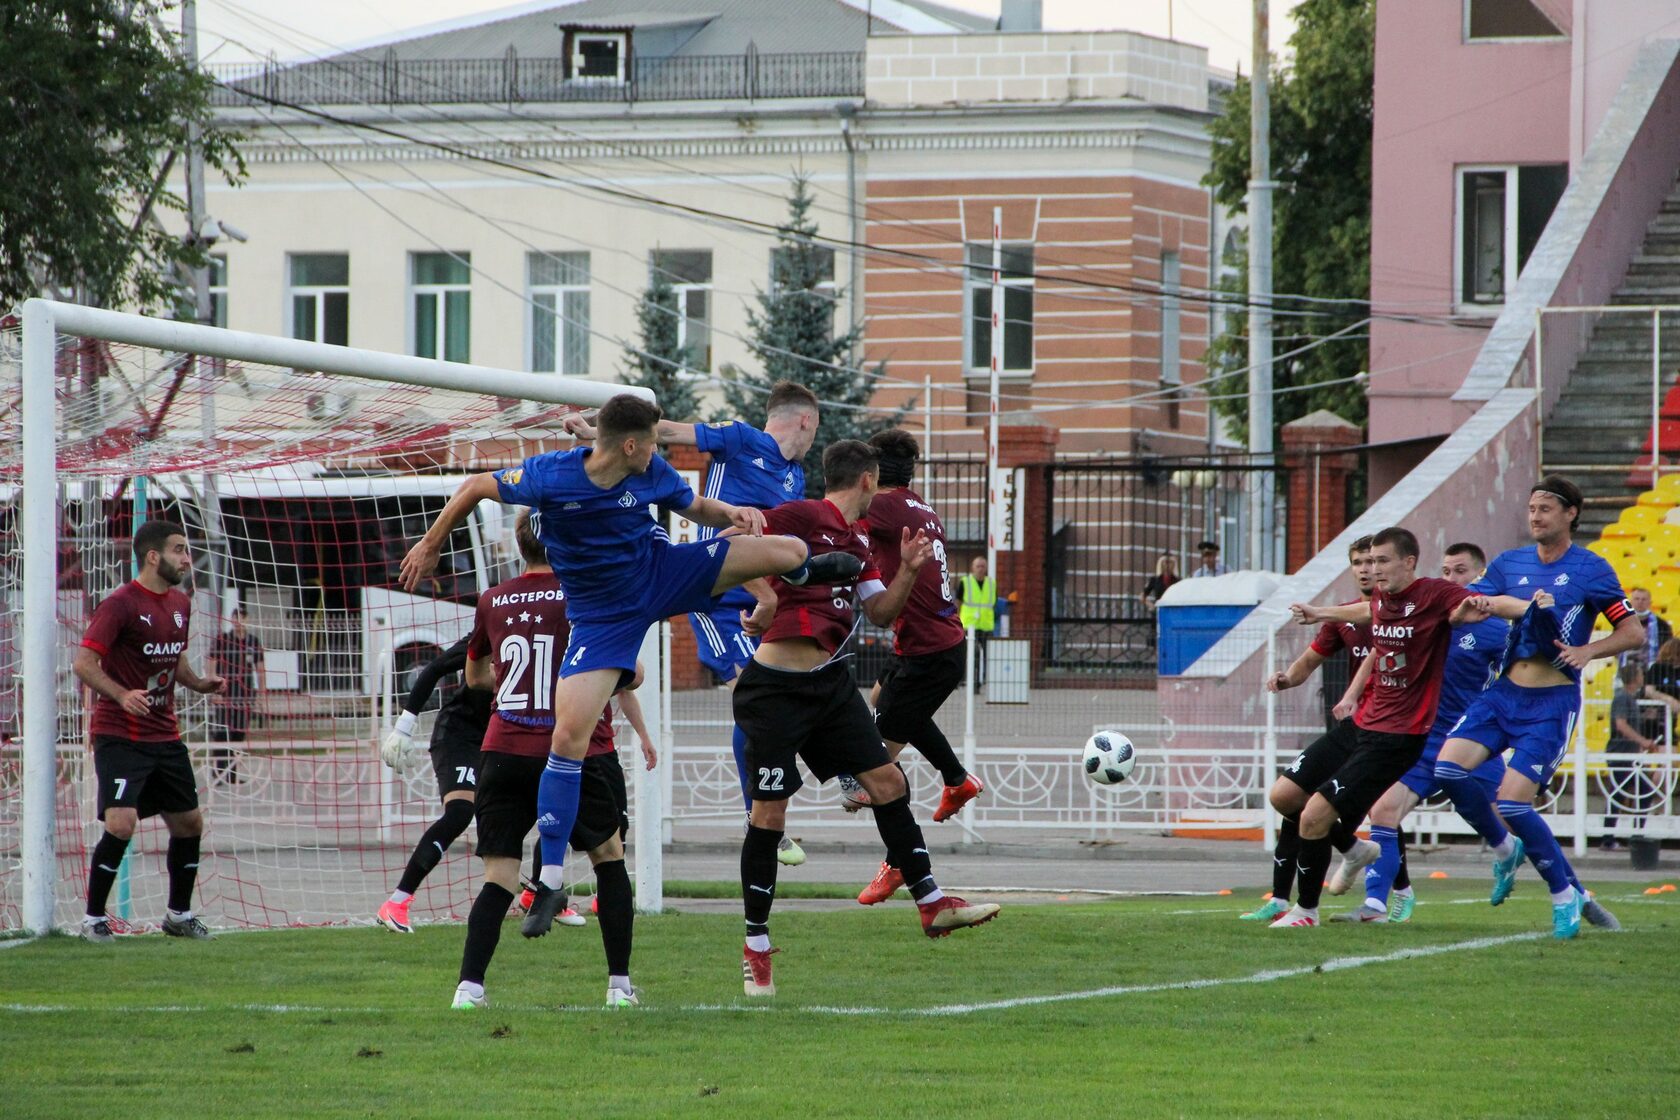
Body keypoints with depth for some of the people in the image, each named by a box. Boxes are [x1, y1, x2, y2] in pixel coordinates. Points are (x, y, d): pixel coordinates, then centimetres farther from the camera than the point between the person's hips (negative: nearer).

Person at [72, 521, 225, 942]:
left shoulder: (180, 604, 10)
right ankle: (93, 918, -4)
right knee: (121, 823, -18)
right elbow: (83, 663, -17)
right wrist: (122, 696, -32)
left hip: (165, 734, 8)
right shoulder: (120, 604, -14)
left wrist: (199, 683, 4)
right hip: (119, 736, -8)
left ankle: (179, 914, 27)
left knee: (189, 823, 10)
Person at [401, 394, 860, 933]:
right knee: (569, 734, -16)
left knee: (786, 550, -8)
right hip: (602, 615, -3)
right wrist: (429, 548, 3)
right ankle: (551, 882, -7)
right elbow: (474, 488, -8)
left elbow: (695, 507, 7)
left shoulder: (653, 474, -12)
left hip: (660, 573, 3)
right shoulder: (549, 477, -23)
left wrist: (733, 513, -16)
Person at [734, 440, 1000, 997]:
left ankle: (931, 903, 13)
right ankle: (756, 948, 5)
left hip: (831, 683, 8)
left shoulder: (857, 541, 15)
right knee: (769, 813, -4)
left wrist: (908, 569, 3)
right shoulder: (801, 516, -9)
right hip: (776, 689, -8)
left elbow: (880, 611, 17)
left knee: (887, 781, 3)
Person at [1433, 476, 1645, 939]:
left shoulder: (1590, 570, -3)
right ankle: (1505, 850, 10)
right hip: (1505, 692, 5)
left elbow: (1633, 633, -1)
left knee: (1513, 801, -16)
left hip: (1554, 700, -5)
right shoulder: (1510, 564, 11)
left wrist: (1587, 651, -16)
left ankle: (1565, 896, 4)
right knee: (1449, 767, -15)